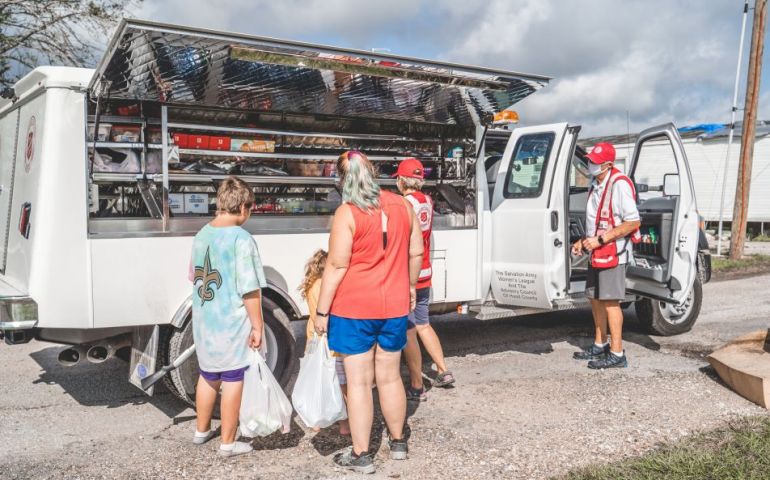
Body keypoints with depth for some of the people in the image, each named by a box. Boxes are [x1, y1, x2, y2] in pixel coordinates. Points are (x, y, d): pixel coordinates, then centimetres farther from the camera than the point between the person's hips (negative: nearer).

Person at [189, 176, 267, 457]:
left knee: (207, 376, 22)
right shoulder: (241, 239, -19)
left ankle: (202, 431, 38)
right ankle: (228, 443, 17)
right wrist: (257, 326, -12)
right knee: (232, 381, 7)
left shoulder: (201, 235, 3)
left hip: (203, 322, 7)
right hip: (232, 324, -7)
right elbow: (250, 290, -20)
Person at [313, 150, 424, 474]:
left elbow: (336, 266, -15)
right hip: (394, 306, 5)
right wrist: (411, 285, 25)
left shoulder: (347, 213, -13)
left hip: (354, 308, -5)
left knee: (358, 382, 4)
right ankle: (397, 442, 33)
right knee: (390, 377, 18)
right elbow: (416, 253, 9)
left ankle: (361, 455, 11)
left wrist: (321, 311, -8)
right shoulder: (402, 205, 2)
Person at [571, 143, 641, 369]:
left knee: (610, 301, -6)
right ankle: (600, 345, 30)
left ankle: (617, 354, 1)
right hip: (597, 253, 9)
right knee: (595, 298, 16)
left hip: (613, 252, -9)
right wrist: (584, 241, 15)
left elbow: (633, 222, -21)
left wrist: (600, 240, -23)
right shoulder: (596, 185, 13)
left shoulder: (619, 185, -16)